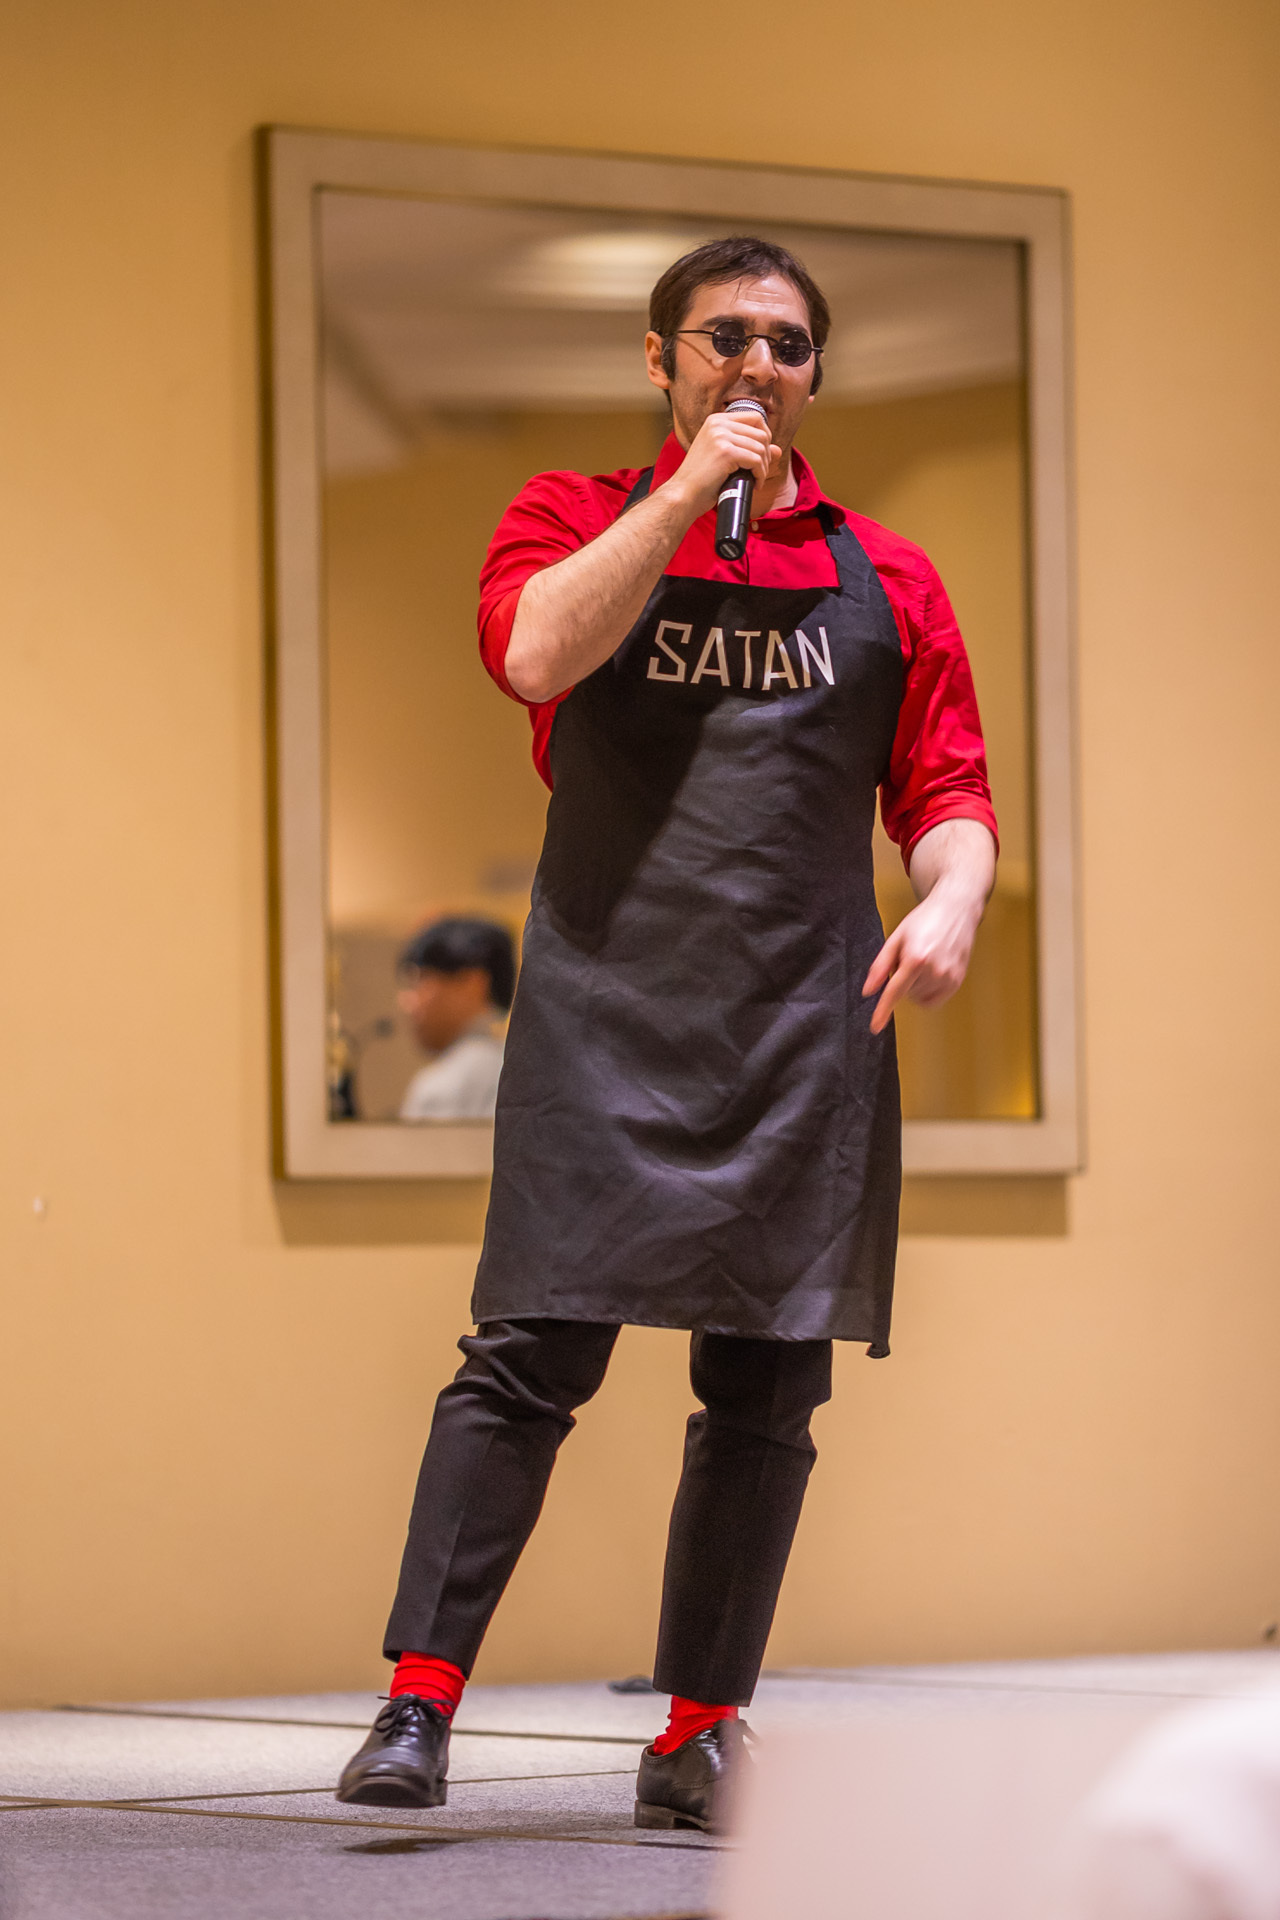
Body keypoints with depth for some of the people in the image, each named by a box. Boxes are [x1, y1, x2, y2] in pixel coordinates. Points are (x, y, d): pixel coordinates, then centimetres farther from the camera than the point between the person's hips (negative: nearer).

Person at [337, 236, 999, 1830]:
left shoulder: (884, 577, 16)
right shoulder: (580, 519, 10)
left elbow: (947, 790, 14)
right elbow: (535, 652, -12)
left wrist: (951, 899, -8)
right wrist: (695, 485, -8)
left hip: (805, 1031, 3)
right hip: (605, 1012, -3)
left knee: (765, 1386, 2)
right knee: (532, 1354, -10)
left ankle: (700, 1734, 10)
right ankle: (419, 1701, -7)